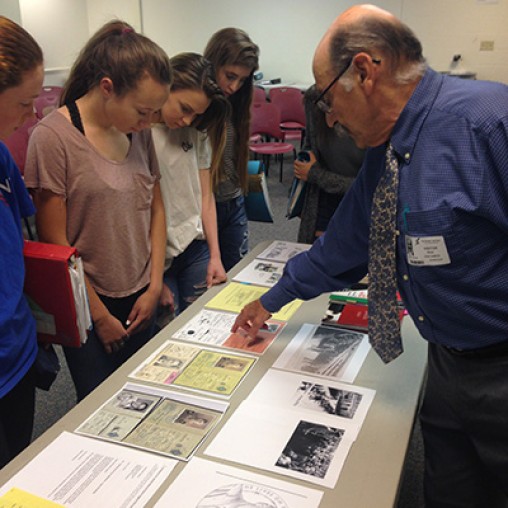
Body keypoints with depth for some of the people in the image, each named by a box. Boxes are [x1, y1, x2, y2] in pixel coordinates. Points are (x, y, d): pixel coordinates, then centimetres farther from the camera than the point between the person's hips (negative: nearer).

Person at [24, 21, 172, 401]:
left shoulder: (139, 131, 1)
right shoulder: (53, 137, -17)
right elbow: (55, 244, -14)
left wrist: (155, 286, 2)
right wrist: (100, 315, -8)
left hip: (140, 301, 5)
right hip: (90, 304, -5)